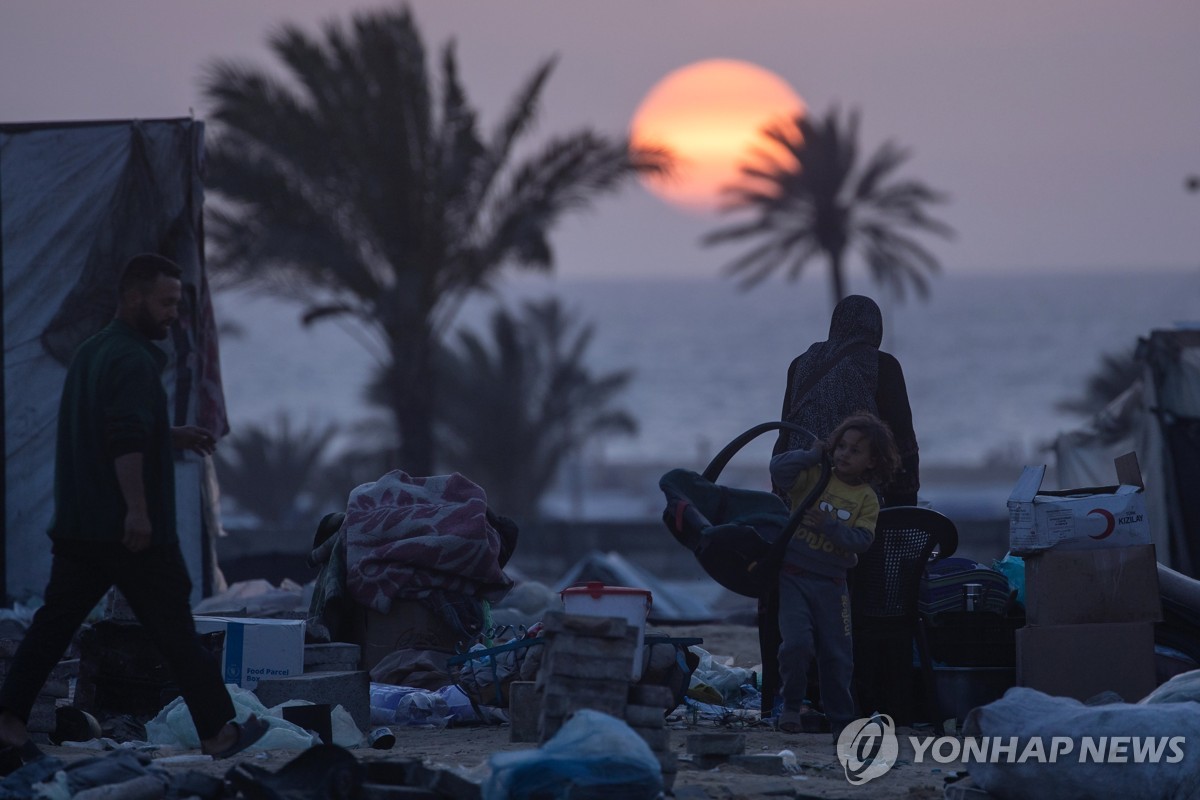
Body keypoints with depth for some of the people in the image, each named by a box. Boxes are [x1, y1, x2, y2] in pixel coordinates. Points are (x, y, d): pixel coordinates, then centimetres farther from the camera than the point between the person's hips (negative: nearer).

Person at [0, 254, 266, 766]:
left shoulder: (91, 354, 17)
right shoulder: (132, 361, -14)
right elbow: (127, 441, -26)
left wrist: (171, 438, 24)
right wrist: (137, 508, -30)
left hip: (78, 526, 9)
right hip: (133, 531, -9)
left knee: (54, 623, 6)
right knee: (175, 630, 1)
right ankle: (218, 732, 8)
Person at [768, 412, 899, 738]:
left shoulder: (867, 499, 4)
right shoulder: (814, 477, 0)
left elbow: (862, 539, -9)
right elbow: (779, 468, -15)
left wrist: (829, 526, -21)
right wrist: (812, 455, -14)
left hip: (832, 583, 2)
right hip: (793, 574, -2)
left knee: (838, 656, 7)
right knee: (797, 643, -17)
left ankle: (842, 722, 18)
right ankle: (792, 705, 4)